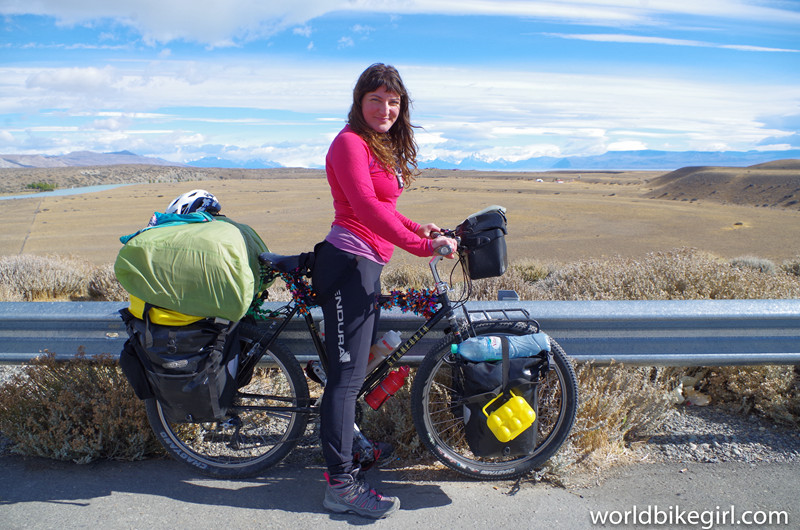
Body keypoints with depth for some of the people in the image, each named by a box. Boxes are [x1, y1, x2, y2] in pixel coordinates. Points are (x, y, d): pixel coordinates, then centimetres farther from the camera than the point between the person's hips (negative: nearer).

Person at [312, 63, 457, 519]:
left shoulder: (384, 148, 21)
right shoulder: (350, 142, -10)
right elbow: (365, 206, -23)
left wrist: (418, 227, 13)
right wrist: (421, 246, -29)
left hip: (367, 266, 10)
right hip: (348, 263, -10)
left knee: (356, 369, 17)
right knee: (348, 374, -6)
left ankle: (343, 448, 34)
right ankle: (341, 484, 3)